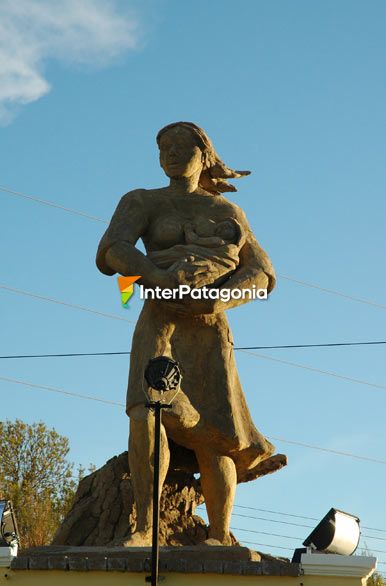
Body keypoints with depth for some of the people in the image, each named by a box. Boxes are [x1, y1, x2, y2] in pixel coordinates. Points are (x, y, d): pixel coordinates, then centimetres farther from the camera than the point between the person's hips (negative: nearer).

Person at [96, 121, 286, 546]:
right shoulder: (141, 203, 8)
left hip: (209, 332, 2)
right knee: (147, 412, -27)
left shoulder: (227, 213, 15)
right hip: (159, 325, -2)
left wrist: (222, 299, -15)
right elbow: (113, 252, -10)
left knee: (211, 437, -9)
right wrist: (162, 279, -29)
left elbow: (261, 274, 7)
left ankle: (220, 540, 0)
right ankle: (144, 530, -31)